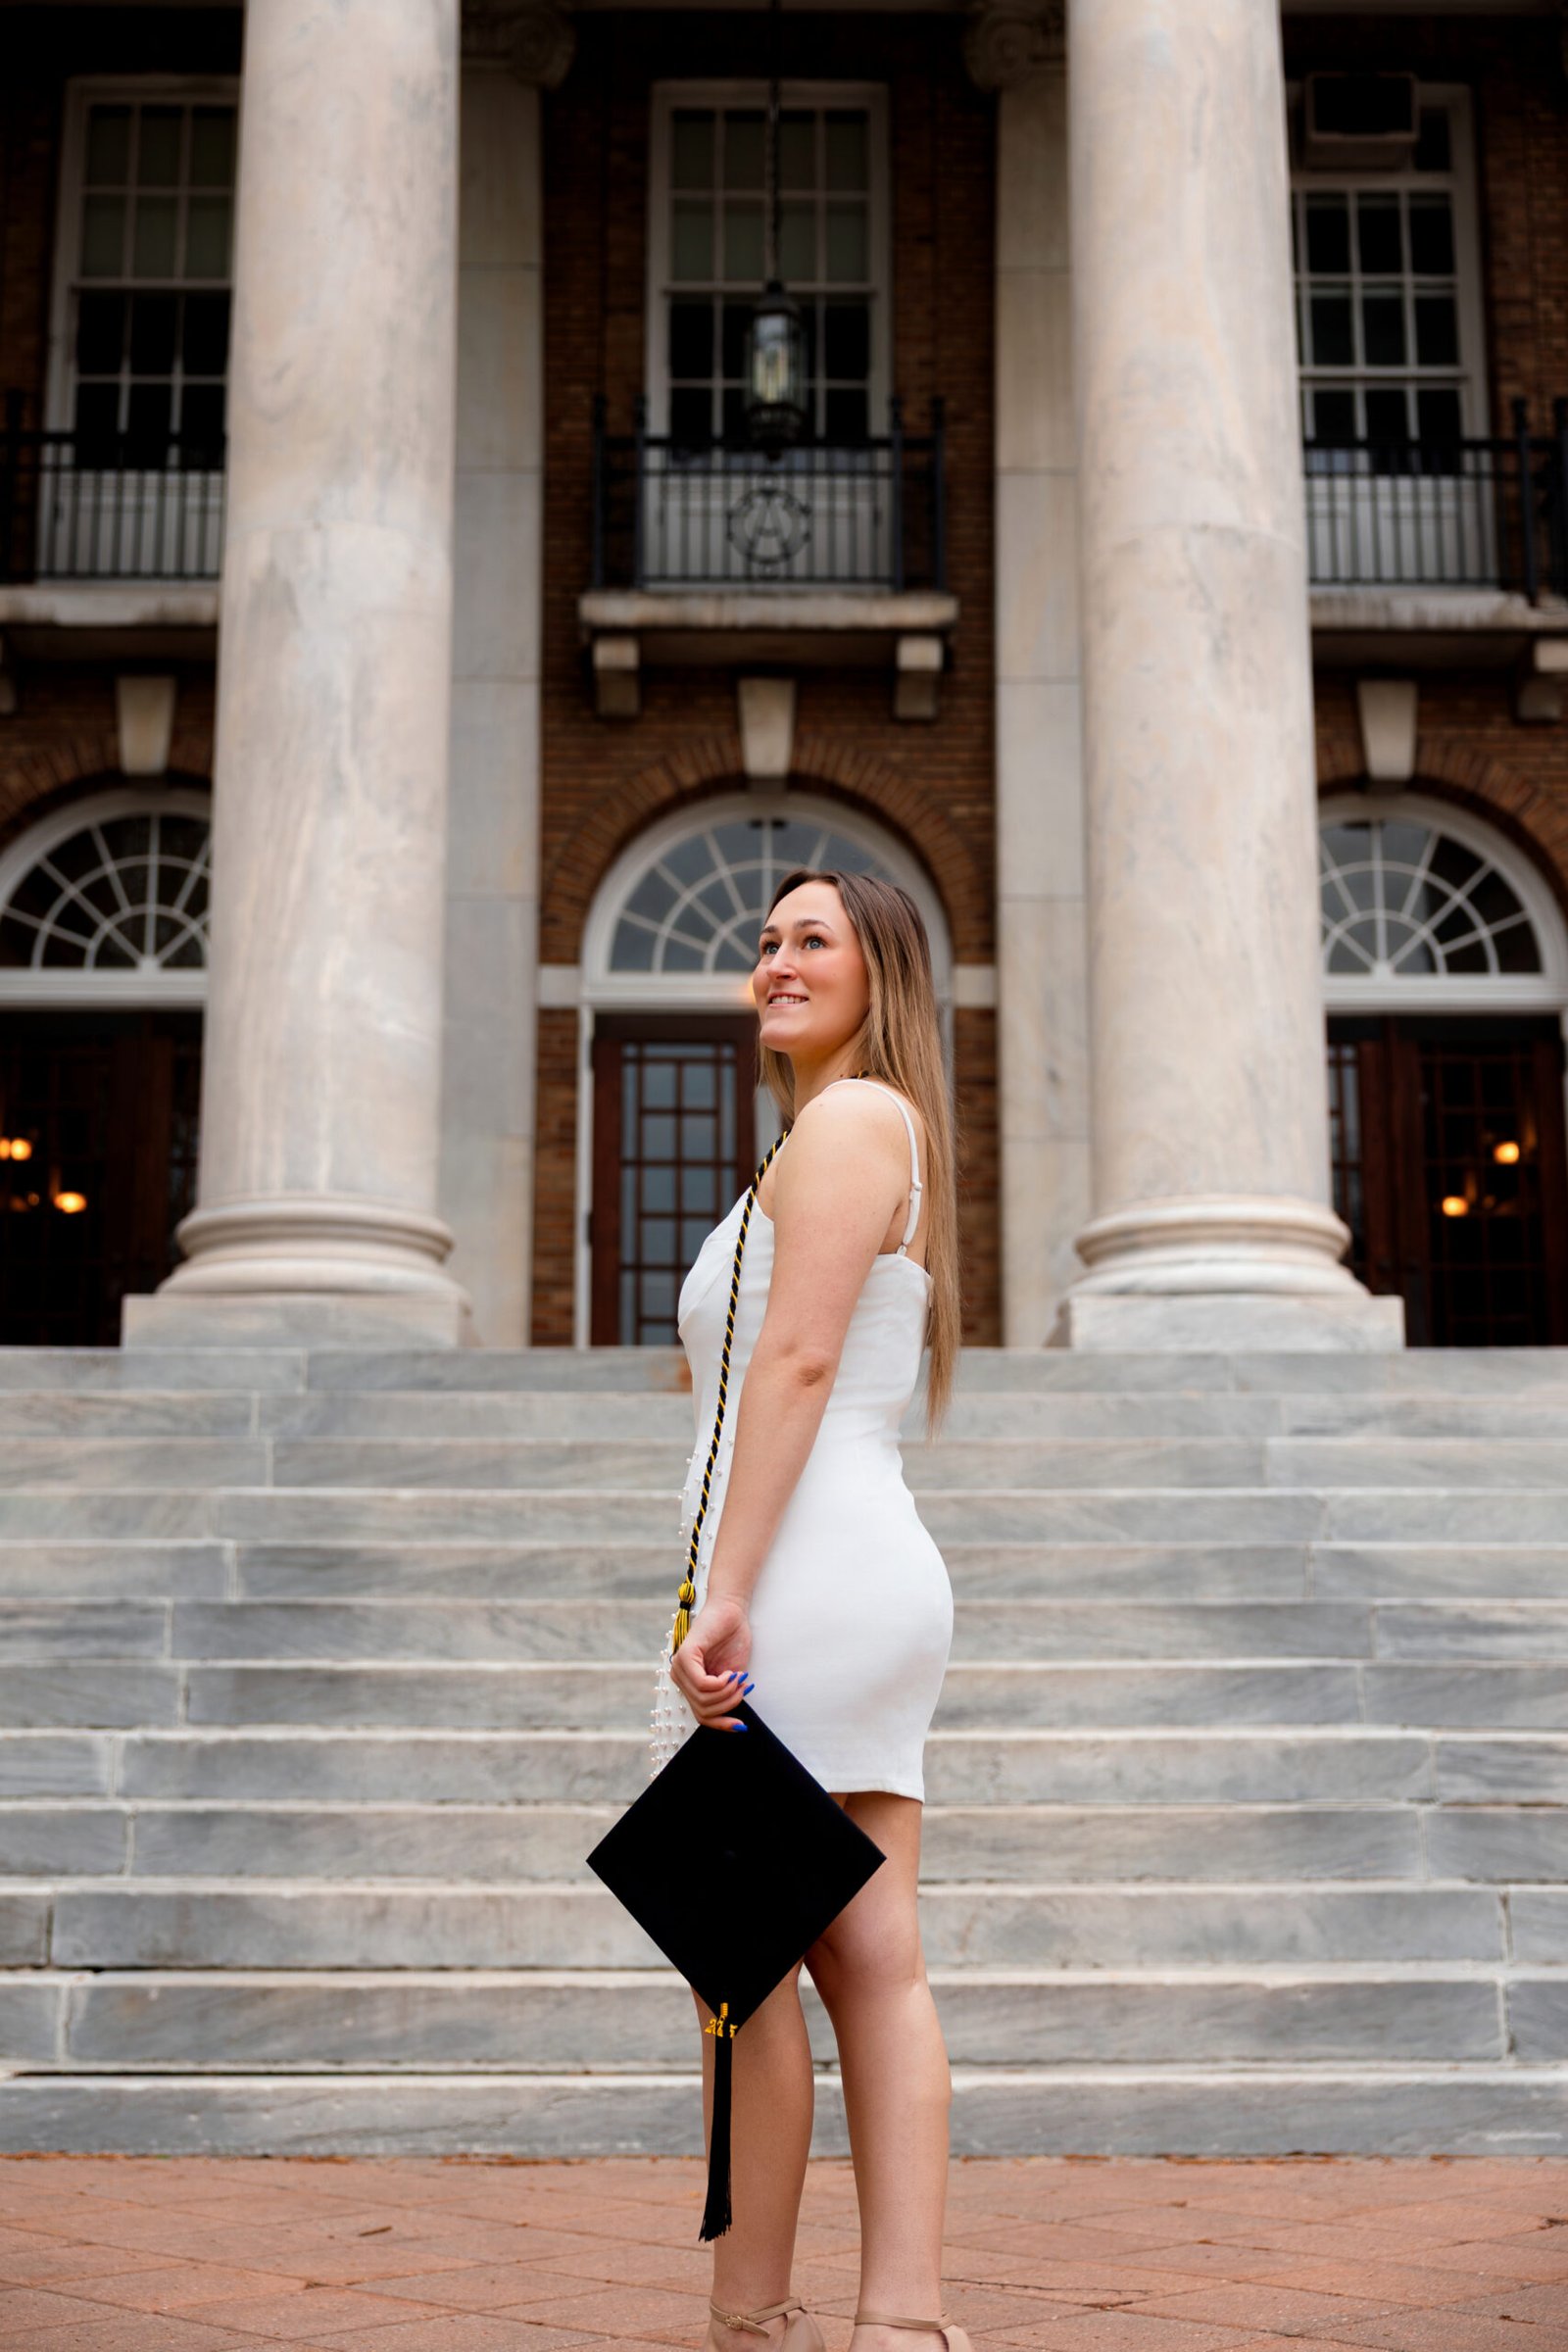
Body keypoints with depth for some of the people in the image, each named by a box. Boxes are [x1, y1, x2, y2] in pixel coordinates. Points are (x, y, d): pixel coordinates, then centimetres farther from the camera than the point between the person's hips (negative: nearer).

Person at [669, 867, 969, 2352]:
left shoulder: (846, 1116, -5)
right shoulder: (890, 1131, 25)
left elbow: (799, 1360, -15)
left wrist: (725, 1590, -20)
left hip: (808, 1568, -10)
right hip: (880, 1572, 10)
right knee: (873, 1966, 4)